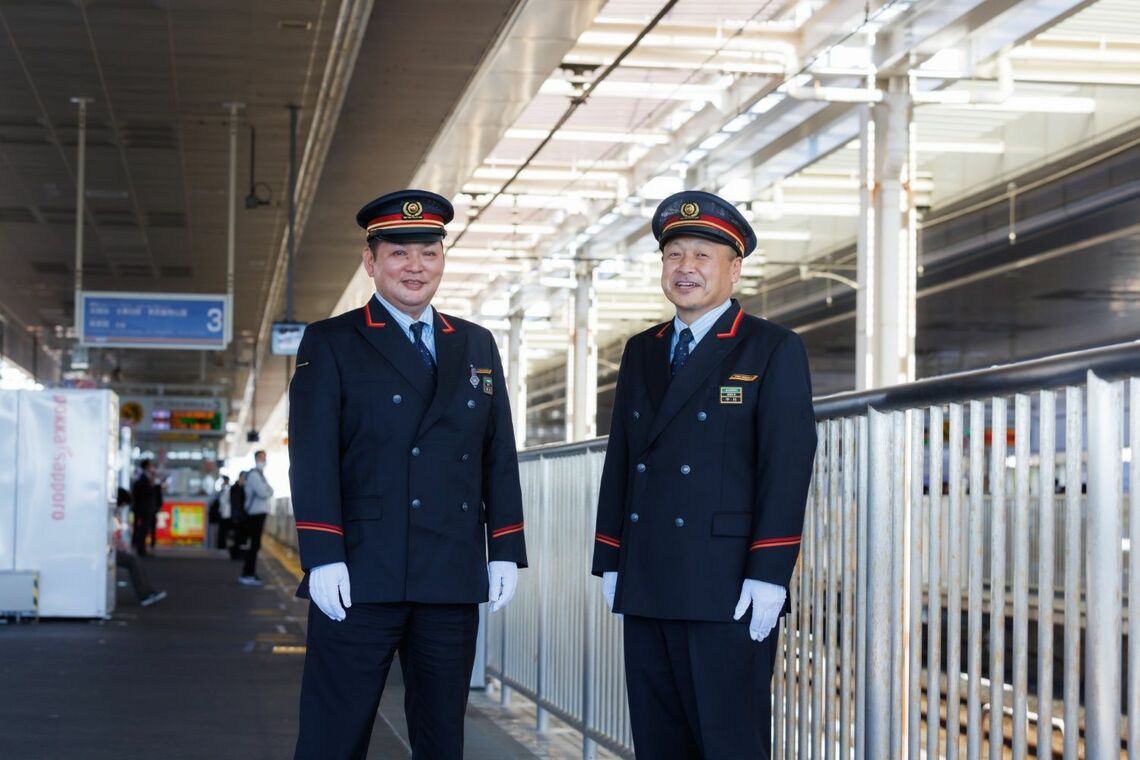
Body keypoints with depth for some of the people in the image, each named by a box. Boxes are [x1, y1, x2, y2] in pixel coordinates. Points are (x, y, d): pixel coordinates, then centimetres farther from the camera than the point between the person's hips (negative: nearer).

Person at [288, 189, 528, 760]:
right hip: (361, 577, -4)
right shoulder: (330, 344, 3)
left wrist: (505, 551, 6)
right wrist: (323, 558, -14)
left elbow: (500, 456, 14)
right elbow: (313, 456, -5)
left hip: (454, 581, 4)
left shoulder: (477, 346, 16)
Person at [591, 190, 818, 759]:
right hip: (646, 588, 6)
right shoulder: (640, 352, 17)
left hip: (727, 589, -6)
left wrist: (769, 575, -16)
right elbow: (619, 460, 17)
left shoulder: (774, 350, -2)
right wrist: (609, 561, 11)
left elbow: (787, 466, -9)